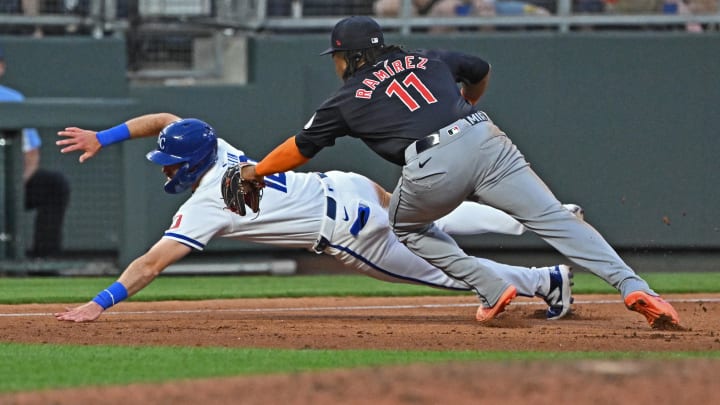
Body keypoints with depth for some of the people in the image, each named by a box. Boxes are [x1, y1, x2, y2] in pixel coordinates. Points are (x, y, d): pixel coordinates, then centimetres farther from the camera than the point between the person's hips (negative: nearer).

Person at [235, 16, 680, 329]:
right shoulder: (429, 59, 28)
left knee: (406, 223, 28)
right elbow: (481, 71, 43)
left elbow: (300, 148, 28)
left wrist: (254, 173, 44)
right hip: (486, 139, 3)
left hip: (432, 168, -3)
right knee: (555, 219, -3)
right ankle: (633, 286, -22)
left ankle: (491, 287, 12)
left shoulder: (347, 100, 20)